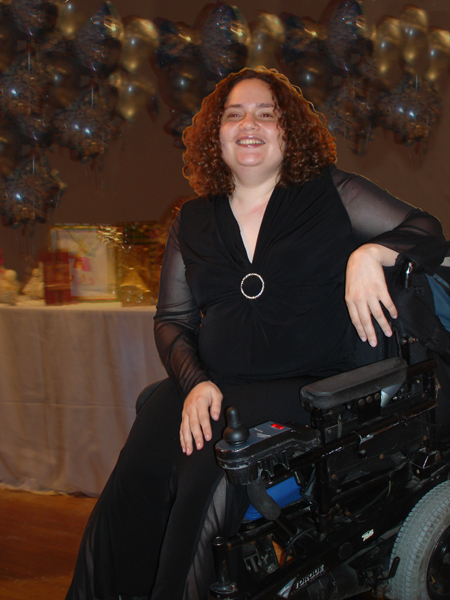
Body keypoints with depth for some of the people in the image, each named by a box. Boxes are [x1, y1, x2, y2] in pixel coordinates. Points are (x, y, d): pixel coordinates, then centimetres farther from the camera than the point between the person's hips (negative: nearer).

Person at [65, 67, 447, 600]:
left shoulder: (331, 194, 10)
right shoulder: (193, 222, 18)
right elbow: (172, 319, 15)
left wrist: (370, 253, -16)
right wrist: (194, 382, -5)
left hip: (305, 384, -3)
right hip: (210, 382, 3)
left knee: (209, 479, -30)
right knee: (135, 483, -25)